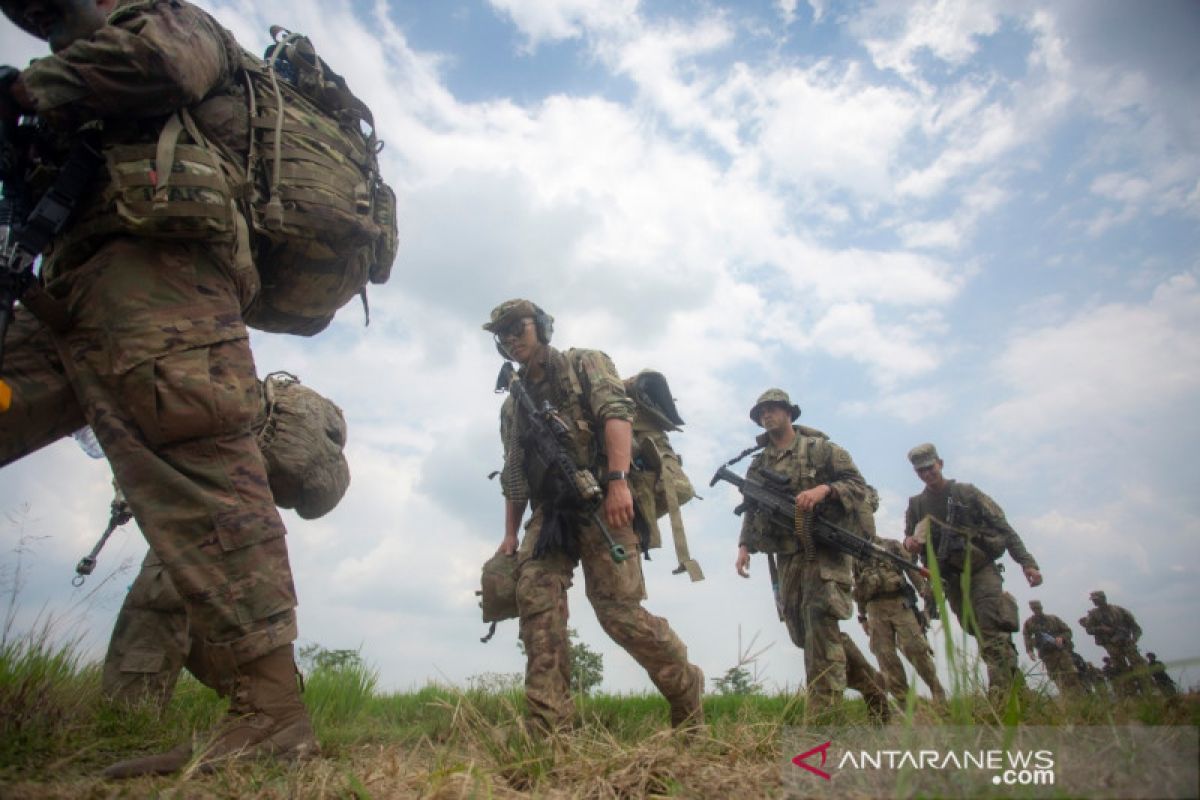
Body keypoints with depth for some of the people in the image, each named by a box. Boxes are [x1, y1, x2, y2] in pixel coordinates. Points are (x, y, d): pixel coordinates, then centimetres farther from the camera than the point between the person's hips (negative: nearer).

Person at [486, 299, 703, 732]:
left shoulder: (585, 363, 8)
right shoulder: (513, 403, 24)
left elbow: (616, 413, -9)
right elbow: (512, 476, 24)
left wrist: (618, 481, -24)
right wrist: (510, 533, 14)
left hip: (599, 499, -5)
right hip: (548, 510, 6)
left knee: (619, 609, -10)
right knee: (536, 597, -15)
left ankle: (685, 689, 13)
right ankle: (549, 728, -12)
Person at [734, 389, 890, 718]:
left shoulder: (820, 448, 2)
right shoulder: (758, 464, 16)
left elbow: (857, 483, -4)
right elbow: (751, 511, 16)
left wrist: (823, 489, -22)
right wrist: (745, 546, 1)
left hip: (826, 550, -6)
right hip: (788, 558, 6)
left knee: (820, 625, -19)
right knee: (803, 632, 8)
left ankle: (825, 712, -16)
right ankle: (870, 682, 26)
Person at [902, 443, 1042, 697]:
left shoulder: (966, 493, 1)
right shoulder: (916, 504, 8)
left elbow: (1003, 527, 0)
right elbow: (910, 540, 13)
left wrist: (1026, 561, -8)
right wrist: (909, 542, -12)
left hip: (981, 568, -3)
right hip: (951, 578, 3)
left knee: (994, 633, -18)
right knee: (978, 634, 6)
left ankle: (1003, 694, -23)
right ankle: (1013, 687, 19)